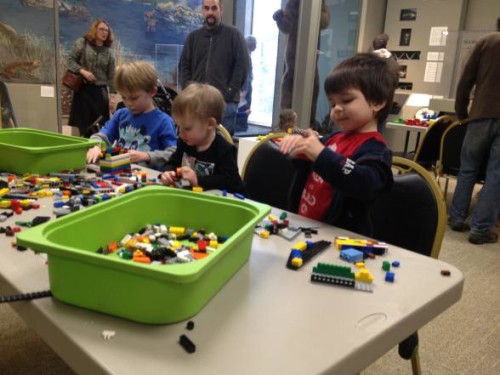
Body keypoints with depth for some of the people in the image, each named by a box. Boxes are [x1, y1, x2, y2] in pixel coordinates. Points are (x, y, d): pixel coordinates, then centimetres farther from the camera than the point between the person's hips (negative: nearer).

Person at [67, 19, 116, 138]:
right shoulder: (82, 43, 1)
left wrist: (113, 94, 0)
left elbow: (111, 75, 6)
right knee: (85, 125, -1)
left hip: (101, 91, 2)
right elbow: (70, 60, -1)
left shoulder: (108, 52, 7)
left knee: (101, 126, 2)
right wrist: (83, 71, -18)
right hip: (83, 89, -2)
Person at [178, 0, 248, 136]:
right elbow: (184, 66, 15)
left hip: (225, 102, -3)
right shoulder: (193, 37, 16)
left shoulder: (234, 35, 5)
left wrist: (228, 93, -10)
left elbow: (242, 67, -2)